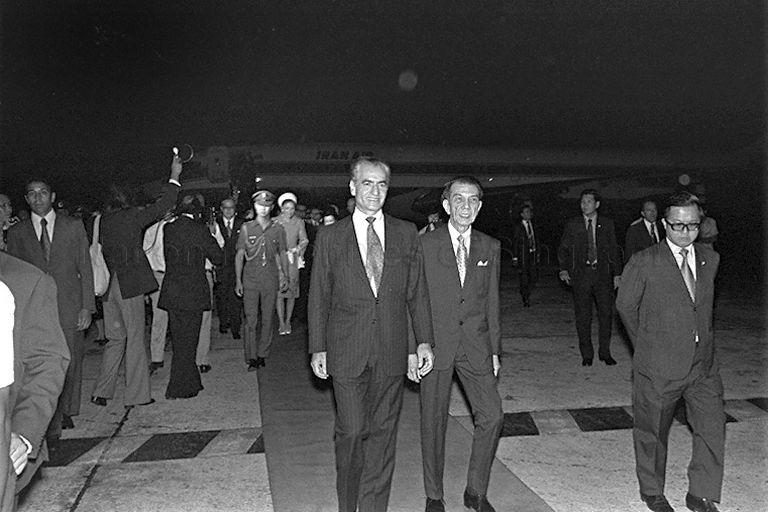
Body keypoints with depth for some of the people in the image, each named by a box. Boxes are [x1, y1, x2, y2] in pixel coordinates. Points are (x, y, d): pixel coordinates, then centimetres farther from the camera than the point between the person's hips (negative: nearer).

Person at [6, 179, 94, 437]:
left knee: (71, 362, 3)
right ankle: (50, 419, 10)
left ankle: (65, 411, 20)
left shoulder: (73, 226, 7)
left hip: (70, 306, 0)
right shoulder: (16, 232, 9)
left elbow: (85, 268, 5)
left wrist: (87, 307, -2)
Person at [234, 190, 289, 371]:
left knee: (268, 320, 5)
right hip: (250, 279, -1)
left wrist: (285, 275, 7)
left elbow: (283, 254, 14)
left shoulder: (278, 229, 6)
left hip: (271, 279, 1)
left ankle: (262, 355, 16)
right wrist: (238, 280, 1)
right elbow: (239, 255, 5)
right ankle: (251, 357, 6)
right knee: (251, 320, -1)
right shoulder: (246, 228, 4)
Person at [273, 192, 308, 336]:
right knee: (279, 293, -5)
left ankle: (288, 321, 15)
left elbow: (304, 240, 4)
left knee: (292, 292, 3)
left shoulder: (299, 222, 8)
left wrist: (299, 248, -13)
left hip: (292, 261, 2)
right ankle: (281, 323, 1)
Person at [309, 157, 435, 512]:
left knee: (383, 432, 8)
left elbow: (417, 292, 7)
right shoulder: (330, 237, 3)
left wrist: (424, 340, 2)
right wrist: (318, 348, 0)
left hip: (391, 351, 2)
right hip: (346, 351, -1)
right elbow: (318, 296, 4)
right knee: (351, 430, 1)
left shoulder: (406, 234, 6)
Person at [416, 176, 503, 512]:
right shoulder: (425, 244, -3)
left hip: (475, 345, 3)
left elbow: (491, 303, 11)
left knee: (492, 416, -3)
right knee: (433, 423, 6)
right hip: (435, 345, -2)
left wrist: (494, 350, 8)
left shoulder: (490, 247, 7)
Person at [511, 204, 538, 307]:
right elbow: (514, 243, -6)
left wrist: (537, 252, 11)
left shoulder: (531, 224, 11)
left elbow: (534, 239, 15)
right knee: (524, 279, 0)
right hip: (523, 255, -5)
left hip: (532, 254, 5)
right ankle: (525, 300, 13)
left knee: (534, 276, 2)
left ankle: (526, 294, 24)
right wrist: (515, 257, -11)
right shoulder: (517, 226, -6)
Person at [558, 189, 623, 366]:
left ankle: (605, 352, 15)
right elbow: (563, 249, 8)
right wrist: (563, 269, -5)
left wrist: (617, 274, 5)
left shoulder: (607, 224, 7)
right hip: (580, 274, 0)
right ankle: (586, 354, 13)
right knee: (583, 316, 2)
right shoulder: (572, 225, 6)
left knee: (606, 313, 0)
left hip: (603, 273, 1)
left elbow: (614, 250, 10)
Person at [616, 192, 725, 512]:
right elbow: (625, 306, 0)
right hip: (659, 366, -4)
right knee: (652, 433, 11)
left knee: (713, 428, 5)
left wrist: (701, 339, 13)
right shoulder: (644, 263, -12)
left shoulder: (710, 259, 4)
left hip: (703, 365, 4)